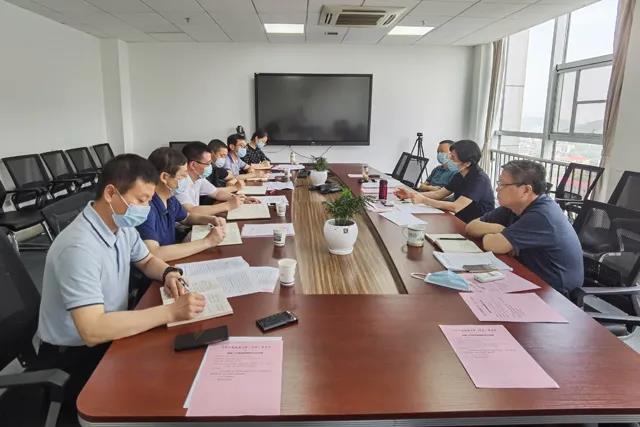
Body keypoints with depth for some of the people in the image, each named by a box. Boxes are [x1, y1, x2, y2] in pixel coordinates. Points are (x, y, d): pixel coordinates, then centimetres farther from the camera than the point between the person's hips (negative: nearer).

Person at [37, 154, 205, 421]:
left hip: (108, 339, 8)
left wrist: (168, 274, -8)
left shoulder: (122, 227, -3)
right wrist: (171, 312, -36)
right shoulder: (79, 247, -30)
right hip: (73, 360, -7)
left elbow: (147, 260, 16)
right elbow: (93, 331, -36)